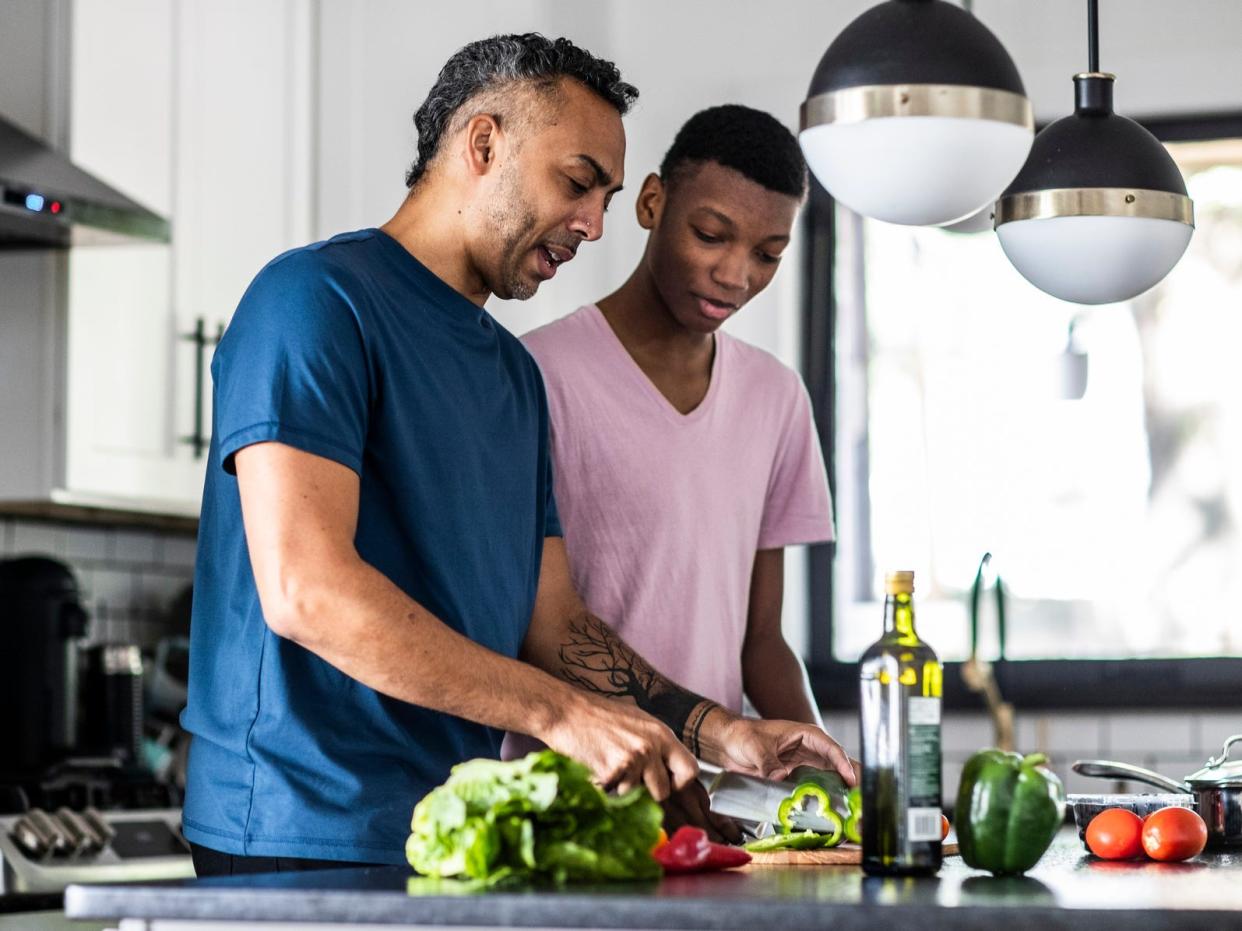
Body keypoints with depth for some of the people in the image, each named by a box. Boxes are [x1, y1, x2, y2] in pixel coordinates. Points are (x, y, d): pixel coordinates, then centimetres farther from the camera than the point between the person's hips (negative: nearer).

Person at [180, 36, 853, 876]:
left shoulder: (515, 372, 18)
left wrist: (719, 735, 3)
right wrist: (561, 713, -22)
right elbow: (302, 588, -21)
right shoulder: (317, 300, -9)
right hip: (309, 838, -8)